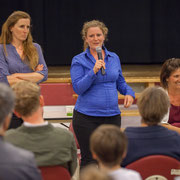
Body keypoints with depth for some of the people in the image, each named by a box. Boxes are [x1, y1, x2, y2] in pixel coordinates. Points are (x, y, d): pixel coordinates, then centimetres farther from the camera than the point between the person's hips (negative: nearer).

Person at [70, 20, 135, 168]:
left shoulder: (114, 58, 10)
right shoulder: (79, 60, -2)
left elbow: (120, 82, 20)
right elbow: (78, 88, -10)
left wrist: (129, 93, -1)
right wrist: (94, 71, -22)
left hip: (112, 115, 4)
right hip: (87, 116, -4)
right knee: (89, 160, 0)